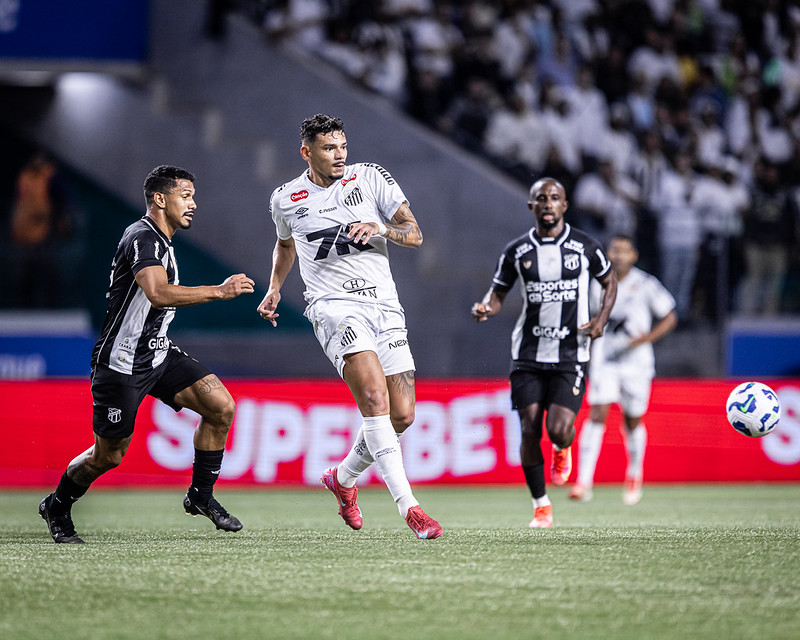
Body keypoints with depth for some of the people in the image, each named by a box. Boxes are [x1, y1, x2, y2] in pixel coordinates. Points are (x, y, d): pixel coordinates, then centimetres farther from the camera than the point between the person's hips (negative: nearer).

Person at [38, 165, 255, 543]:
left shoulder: (159, 241, 13)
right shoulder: (143, 239, -20)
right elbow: (158, 293, -37)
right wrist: (218, 291, -38)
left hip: (156, 354, 9)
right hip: (121, 363, -9)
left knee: (221, 408, -7)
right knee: (109, 455, 2)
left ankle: (201, 495, 6)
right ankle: (57, 507, 27)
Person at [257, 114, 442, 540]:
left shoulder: (371, 178, 4)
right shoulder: (286, 200, 7)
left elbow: (415, 235, 2)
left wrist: (382, 228, -16)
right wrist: (274, 289, 21)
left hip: (384, 305, 3)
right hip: (334, 307, -3)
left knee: (402, 416, 1)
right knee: (374, 395, -25)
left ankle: (344, 477, 30)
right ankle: (408, 506, -30)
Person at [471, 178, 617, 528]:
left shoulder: (586, 247, 1)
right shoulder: (517, 250, 4)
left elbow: (609, 281, 16)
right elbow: (498, 292, 12)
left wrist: (601, 319, 0)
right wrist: (485, 308, -12)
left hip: (570, 354, -2)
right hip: (528, 354, 2)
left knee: (558, 430, -15)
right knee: (530, 431, -4)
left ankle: (563, 448, 24)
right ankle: (541, 506, 13)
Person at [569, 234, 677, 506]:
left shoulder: (646, 285, -6)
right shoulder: (598, 284, 3)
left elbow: (670, 318, -1)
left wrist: (645, 338, -15)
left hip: (636, 362, -1)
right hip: (603, 361, 1)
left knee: (633, 422, 9)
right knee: (597, 415, -14)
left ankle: (634, 475, 35)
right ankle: (584, 481, -19)